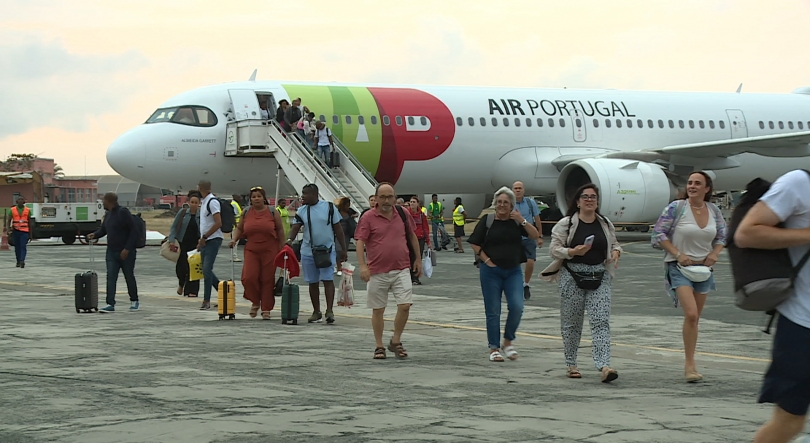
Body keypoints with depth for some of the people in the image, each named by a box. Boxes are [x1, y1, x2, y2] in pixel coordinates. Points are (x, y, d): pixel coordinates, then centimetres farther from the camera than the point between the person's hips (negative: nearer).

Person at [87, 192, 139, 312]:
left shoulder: (123, 212, -13)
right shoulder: (108, 214, 12)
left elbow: (133, 231, -15)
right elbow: (103, 230, 21)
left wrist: (127, 249, -20)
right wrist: (95, 235, -2)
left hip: (126, 253, -7)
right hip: (111, 252, 7)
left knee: (129, 277, 6)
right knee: (110, 278, -5)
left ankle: (134, 301, 22)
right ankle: (110, 304, -8)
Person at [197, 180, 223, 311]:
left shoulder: (212, 202, -14)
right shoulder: (204, 201, 14)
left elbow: (218, 223, -21)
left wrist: (204, 237, -17)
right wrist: (201, 241, 18)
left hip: (213, 239, -10)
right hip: (205, 240, 10)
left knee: (207, 269, -11)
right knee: (206, 270, 11)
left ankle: (206, 301, -8)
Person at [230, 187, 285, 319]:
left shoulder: (272, 212, 1)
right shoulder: (246, 213, 7)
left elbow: (280, 231, 5)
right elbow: (239, 228, 15)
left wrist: (282, 249, 2)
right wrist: (234, 239, -3)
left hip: (269, 250, -1)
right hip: (251, 250, 2)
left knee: (267, 280, -1)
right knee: (248, 277, -12)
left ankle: (266, 309, 9)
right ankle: (255, 302, 14)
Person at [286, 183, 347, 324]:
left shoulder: (329, 207, -2)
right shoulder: (302, 211, 5)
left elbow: (338, 229, 1)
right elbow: (295, 227, -4)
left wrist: (343, 250, 0)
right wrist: (290, 239, -26)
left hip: (327, 250, -3)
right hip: (308, 251, 3)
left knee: (328, 279, -11)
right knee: (313, 282, 8)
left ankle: (329, 311, -11)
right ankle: (316, 312, 17)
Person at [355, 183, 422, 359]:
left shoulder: (402, 214, 6)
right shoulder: (368, 218, -4)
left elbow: (412, 236, 18)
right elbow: (360, 242, -9)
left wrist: (418, 260, 19)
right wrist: (362, 266, -20)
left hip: (401, 270, 2)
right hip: (377, 272, -2)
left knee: (405, 305, -6)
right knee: (378, 310, 6)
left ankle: (396, 342, 13)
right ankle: (379, 346, 19)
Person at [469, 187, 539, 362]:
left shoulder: (517, 221, 4)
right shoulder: (487, 221, -1)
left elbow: (535, 235, -5)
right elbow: (475, 244, 1)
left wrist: (522, 221, -16)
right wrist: (487, 260, -8)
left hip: (513, 271, 2)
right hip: (491, 271, -1)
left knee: (517, 307, -11)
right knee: (493, 311, 2)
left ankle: (508, 341, 10)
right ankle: (494, 348, 11)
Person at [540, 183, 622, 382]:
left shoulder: (606, 224, 11)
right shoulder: (565, 224, -1)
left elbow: (614, 244, 23)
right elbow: (554, 249, -3)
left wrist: (616, 252, -1)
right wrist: (573, 252, -20)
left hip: (599, 276, 2)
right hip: (572, 275, -2)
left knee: (601, 321, -11)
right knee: (572, 322, 6)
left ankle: (604, 366, -19)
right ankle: (571, 364, 20)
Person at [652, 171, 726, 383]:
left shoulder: (714, 210, 4)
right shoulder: (677, 208, -9)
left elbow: (722, 235, 17)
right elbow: (658, 232, -7)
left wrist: (714, 254, -1)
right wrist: (678, 254, -15)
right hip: (679, 267, -5)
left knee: (695, 318, 10)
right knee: (691, 314, -20)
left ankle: (689, 365, 20)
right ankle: (690, 364, -13)